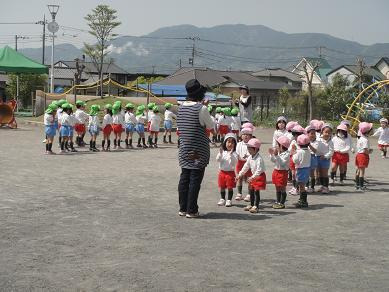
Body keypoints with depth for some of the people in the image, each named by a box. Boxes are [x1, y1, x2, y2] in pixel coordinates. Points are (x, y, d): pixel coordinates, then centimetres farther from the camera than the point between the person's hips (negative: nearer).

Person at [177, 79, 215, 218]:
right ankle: (191, 210, 3)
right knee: (195, 180, -1)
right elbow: (211, 126, -3)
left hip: (184, 148, 6)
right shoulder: (202, 109, -15)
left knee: (184, 178, 12)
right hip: (199, 150, -6)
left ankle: (183, 208, 18)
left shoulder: (181, 107, 4)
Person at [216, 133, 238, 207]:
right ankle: (222, 199, 25)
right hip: (222, 171, 3)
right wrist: (220, 153, -21)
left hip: (230, 172, -3)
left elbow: (235, 161, -20)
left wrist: (231, 154, -30)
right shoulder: (222, 152, 2)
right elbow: (217, 160, -6)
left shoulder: (234, 153, -7)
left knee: (230, 187, 1)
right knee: (222, 187, 11)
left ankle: (229, 200, 12)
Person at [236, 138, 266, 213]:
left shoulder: (259, 159, -24)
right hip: (253, 176, 9)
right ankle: (251, 205, 24)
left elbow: (259, 170, -30)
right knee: (251, 191, 13)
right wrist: (240, 175, 8)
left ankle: (256, 206, 0)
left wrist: (253, 177, -38)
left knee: (257, 191, -6)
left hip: (259, 176, -9)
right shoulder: (250, 157, 4)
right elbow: (246, 166, 11)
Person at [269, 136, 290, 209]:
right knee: (277, 188, 15)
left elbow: (282, 163, -27)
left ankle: (282, 203, 8)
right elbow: (273, 161, 16)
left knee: (282, 189, 1)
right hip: (276, 171, 8)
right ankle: (277, 202, 24)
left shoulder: (286, 154, -18)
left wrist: (276, 155, -32)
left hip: (282, 172, -8)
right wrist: (271, 154, 2)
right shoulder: (277, 152, 5)